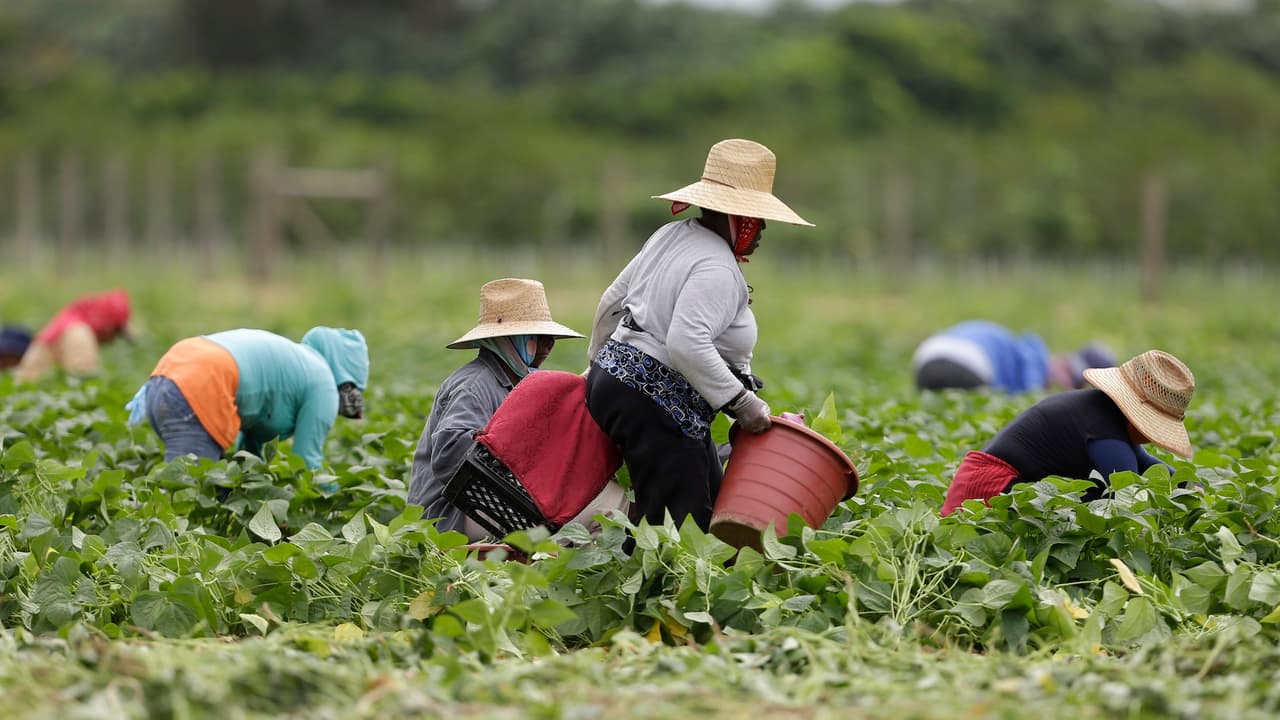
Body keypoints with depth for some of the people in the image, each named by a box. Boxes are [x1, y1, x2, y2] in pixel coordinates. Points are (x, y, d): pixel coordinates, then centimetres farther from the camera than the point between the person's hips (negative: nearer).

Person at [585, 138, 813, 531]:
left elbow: (611, 302, 21)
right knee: (677, 529, -11)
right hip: (655, 407, -11)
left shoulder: (670, 235, 12)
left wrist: (599, 364, 35)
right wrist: (742, 402, -22)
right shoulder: (718, 270, -17)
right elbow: (687, 344, -29)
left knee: (711, 510, 9)